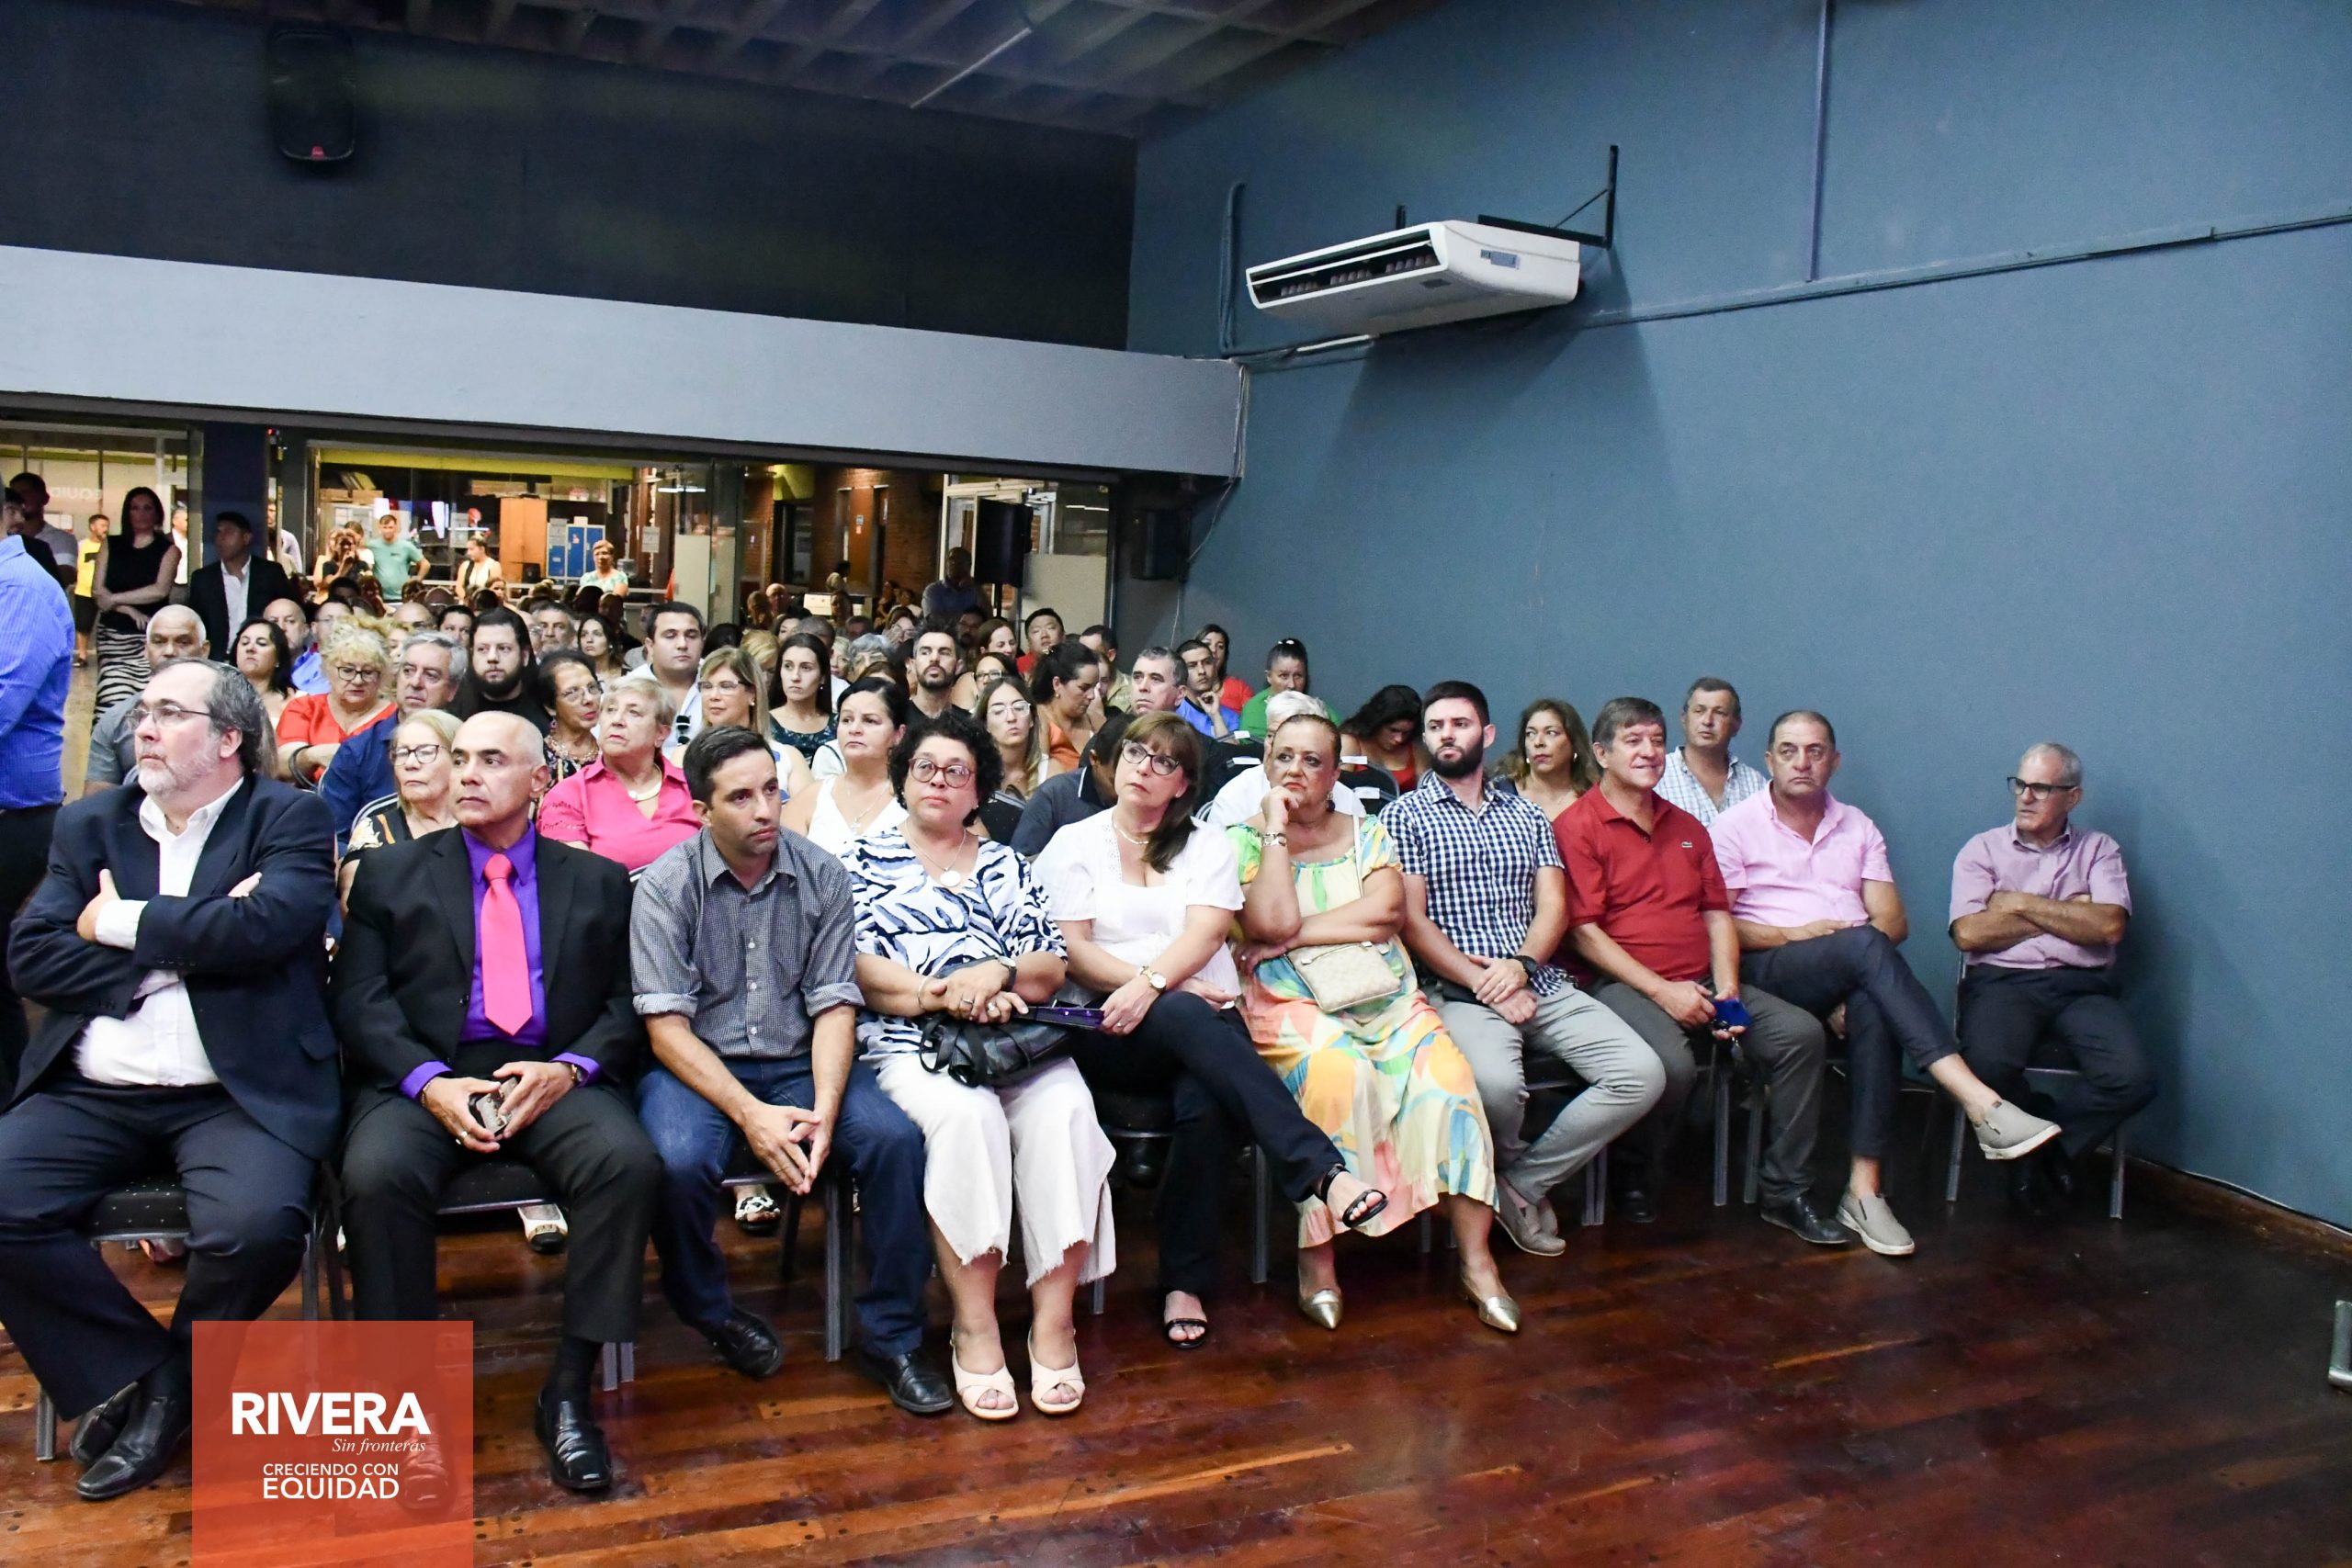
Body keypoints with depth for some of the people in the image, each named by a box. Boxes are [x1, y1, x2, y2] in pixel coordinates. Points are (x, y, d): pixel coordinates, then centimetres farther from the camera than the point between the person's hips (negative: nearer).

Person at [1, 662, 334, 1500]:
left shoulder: (290, 819, 4)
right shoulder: (90, 825, 16)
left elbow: (266, 926, -15)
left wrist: (120, 922, -5)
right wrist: (176, 952, -7)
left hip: (235, 1093, -4)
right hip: (92, 1092, 4)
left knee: (256, 1228, -28)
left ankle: (169, 1387, 5)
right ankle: (131, 1372, 3)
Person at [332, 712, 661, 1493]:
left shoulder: (597, 880, 17)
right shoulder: (390, 873, 16)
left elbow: (627, 1006, 9)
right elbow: (359, 1002, 5)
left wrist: (569, 1068, -12)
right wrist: (429, 1081, -13)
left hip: (555, 1077, 0)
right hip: (424, 1078, 0)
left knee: (631, 1162, -31)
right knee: (376, 1174, -33)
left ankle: (568, 1389, -17)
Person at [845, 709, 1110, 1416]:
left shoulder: (1005, 866, 22)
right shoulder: (866, 857, 15)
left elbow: (1050, 970, 10)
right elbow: (857, 966, 1)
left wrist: (995, 974, -12)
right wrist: (943, 994, -13)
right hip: (909, 1042, -2)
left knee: (1065, 1111, -29)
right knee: (965, 1114, -34)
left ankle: (1054, 1322, -23)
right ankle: (974, 1327, -24)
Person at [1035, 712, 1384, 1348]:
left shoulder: (1208, 845, 17)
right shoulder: (1074, 843, 13)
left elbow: (1205, 933, 0)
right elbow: (1070, 948, 1)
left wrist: (1151, 984, -21)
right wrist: (1175, 994, -12)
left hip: (1204, 1020, 2)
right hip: (1111, 1032, -1)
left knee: (1207, 1105, -34)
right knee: (1186, 1018, -37)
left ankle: (1185, 1284, -22)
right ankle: (1323, 1170, -45)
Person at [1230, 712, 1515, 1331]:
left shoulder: (1367, 833, 16)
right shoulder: (1245, 838, 7)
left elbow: (1387, 910, -3)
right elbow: (1274, 921, -11)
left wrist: (1297, 934, -8)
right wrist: (1277, 830, -6)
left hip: (1386, 999, 3)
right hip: (1291, 1002, -3)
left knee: (1445, 1073, -24)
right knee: (1335, 1073, -35)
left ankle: (1476, 1259, -16)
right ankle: (1317, 1260, -23)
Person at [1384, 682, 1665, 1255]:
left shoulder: (1527, 816, 19)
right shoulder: (1404, 816, 6)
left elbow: (1553, 905, 9)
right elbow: (1411, 920, -3)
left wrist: (1520, 964, -12)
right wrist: (1482, 983, -13)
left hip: (1542, 984, 5)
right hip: (1459, 990, -5)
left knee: (1643, 1074, -16)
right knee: (1496, 1083, -35)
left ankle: (1522, 1183, -4)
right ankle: (1522, 1177, 1)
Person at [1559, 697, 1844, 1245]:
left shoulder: (1686, 827, 21)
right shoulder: (1577, 826, -2)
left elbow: (1717, 913, 17)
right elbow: (1582, 932, -9)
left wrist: (1727, 990, -1)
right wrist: (1662, 991, -15)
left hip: (1701, 983, 7)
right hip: (1622, 985, -7)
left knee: (1801, 1032, -14)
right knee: (1671, 1064, -35)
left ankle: (1786, 1193, -5)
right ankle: (1632, 1180, -5)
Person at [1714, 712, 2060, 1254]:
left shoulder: (1858, 828, 21)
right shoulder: (1736, 826, 9)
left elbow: (1894, 921, 11)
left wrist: (1857, 960, -9)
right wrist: (1793, 935, -12)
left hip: (1852, 976, 3)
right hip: (1769, 970, -3)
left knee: (1875, 1010, -35)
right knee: (1864, 946, -35)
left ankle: (1864, 1188, -34)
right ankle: (1982, 1104, -45)